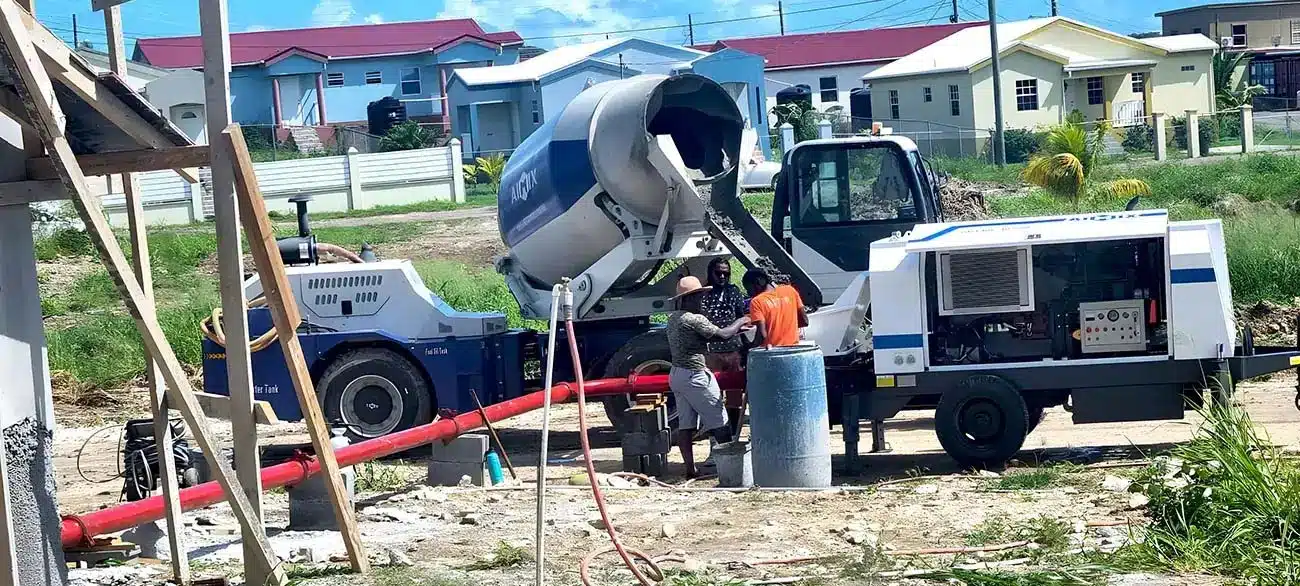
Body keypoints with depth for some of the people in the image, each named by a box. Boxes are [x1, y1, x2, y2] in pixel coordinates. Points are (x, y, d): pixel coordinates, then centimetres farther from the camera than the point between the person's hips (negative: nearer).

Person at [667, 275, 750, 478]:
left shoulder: (673, 318, 11)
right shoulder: (695, 320, -17)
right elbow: (722, 335, -18)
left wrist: (735, 330, 13)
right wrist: (739, 322, 0)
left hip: (676, 375, 9)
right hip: (695, 376, -9)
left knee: (685, 424, 6)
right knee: (719, 423, -1)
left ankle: (690, 468, 6)